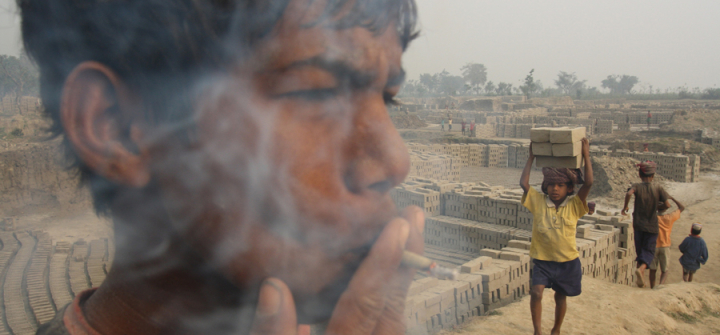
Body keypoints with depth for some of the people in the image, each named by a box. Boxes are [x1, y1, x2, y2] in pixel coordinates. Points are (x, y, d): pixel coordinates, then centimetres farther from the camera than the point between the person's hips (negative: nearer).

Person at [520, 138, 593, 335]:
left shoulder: (574, 206, -7)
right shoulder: (538, 202, -7)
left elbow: (588, 183, -17)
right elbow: (523, 183, -17)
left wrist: (586, 157, -16)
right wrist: (531, 158, -15)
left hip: (567, 261, 1)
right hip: (542, 259, -1)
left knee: (561, 297, 15)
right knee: (536, 292, -17)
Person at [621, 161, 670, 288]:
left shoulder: (637, 187, -7)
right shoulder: (658, 188, -6)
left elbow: (629, 193, -29)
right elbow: (667, 205, -10)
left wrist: (625, 207, -15)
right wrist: (658, 207, 11)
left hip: (639, 225, 1)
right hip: (652, 225, -1)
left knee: (640, 250, 14)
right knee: (649, 251, 3)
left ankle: (641, 278, 15)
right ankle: (641, 268, -26)